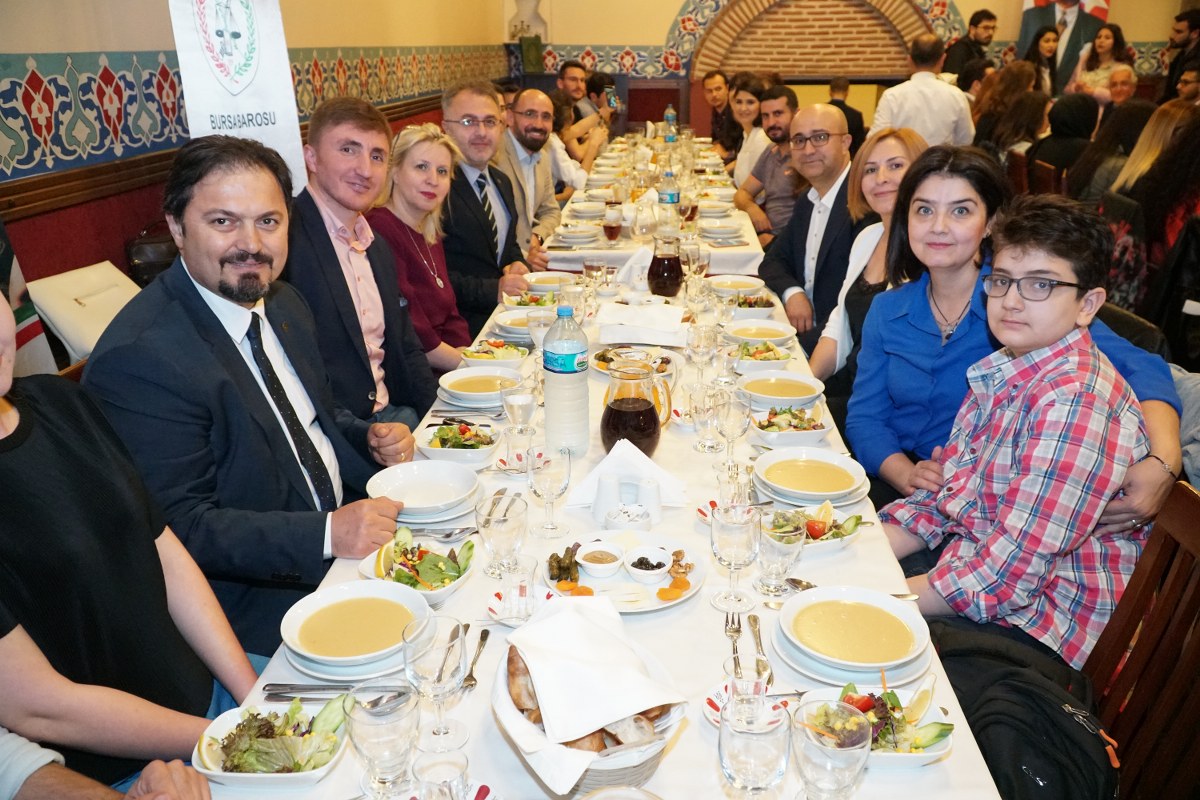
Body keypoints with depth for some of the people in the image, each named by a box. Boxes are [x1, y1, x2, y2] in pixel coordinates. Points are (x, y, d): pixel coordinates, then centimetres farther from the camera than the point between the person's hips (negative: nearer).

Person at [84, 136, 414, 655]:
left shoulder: (284, 303, 6)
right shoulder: (139, 358, -22)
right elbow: (180, 527, -23)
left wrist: (371, 440, -2)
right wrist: (328, 534, -30)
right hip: (259, 602, -8)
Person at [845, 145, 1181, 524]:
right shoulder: (886, 310, 5)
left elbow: (1140, 370, -16)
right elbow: (864, 416, 2)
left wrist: (1163, 463, -36)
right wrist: (908, 475, -18)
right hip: (895, 485, 4)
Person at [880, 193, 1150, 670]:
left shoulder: (1075, 399, -24)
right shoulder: (1002, 372, 5)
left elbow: (1008, 575, -26)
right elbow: (946, 497, 7)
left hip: (1036, 631, -8)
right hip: (969, 574, 8)